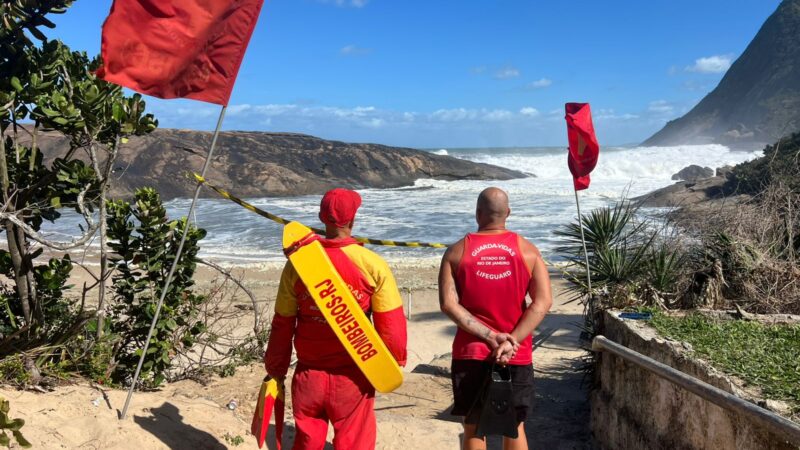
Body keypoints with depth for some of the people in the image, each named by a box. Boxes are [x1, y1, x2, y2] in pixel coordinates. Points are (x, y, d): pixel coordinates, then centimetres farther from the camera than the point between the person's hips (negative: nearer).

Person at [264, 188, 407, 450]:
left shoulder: (297, 263, -7)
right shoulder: (372, 265, -13)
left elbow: (282, 324, -1)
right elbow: (391, 325, -10)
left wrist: (276, 368, 12)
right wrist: (395, 363, 6)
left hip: (308, 375, 3)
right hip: (353, 377, -2)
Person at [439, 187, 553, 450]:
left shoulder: (457, 252, -2)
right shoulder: (527, 250, 0)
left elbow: (448, 304, -12)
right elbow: (543, 302, -10)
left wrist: (489, 336, -13)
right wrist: (511, 341, -14)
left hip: (470, 354, -1)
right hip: (517, 357, 1)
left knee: (473, 428, 11)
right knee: (515, 427, 16)